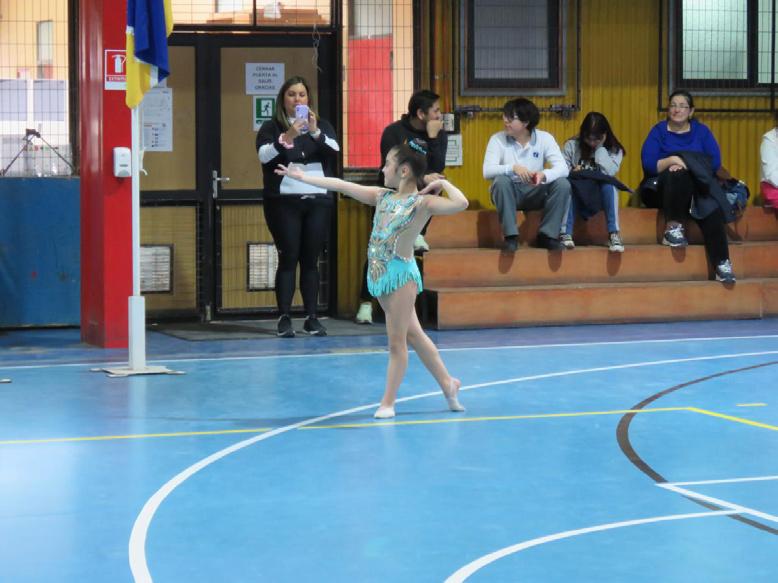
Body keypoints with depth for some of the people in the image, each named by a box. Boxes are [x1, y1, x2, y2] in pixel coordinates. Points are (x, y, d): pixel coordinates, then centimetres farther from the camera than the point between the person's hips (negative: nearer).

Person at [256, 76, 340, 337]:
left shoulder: (322, 126, 11)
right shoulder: (271, 127, 5)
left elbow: (334, 150, -5)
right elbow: (264, 155, -11)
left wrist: (315, 132, -21)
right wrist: (287, 137, -25)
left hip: (317, 200, 2)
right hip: (284, 201, -2)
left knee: (311, 259, 3)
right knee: (288, 258, -6)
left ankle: (312, 317, 5)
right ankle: (284, 318, -6)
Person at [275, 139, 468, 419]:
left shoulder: (422, 203, -11)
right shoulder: (382, 196, 9)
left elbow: (461, 204, -26)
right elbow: (343, 185, 12)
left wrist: (443, 183, -13)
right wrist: (303, 177, 15)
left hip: (401, 275, -7)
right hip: (380, 274, 7)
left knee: (397, 341, -1)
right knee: (412, 334, 14)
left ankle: (388, 402, 5)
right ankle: (447, 383, 26)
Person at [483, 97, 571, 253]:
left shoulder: (545, 138, -8)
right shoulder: (497, 139, -11)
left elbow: (563, 168, -18)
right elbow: (487, 171, -23)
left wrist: (544, 175, -40)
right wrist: (513, 167, -40)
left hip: (536, 193, 1)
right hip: (510, 193, -1)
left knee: (563, 183, -24)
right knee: (501, 180, -34)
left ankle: (547, 235, -12)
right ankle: (511, 236, -25)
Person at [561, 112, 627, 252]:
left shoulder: (614, 150, 1)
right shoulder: (571, 145, 2)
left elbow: (609, 172, -19)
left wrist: (600, 148, -13)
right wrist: (573, 173, -25)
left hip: (600, 196, 0)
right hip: (575, 196, 0)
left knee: (608, 185, -33)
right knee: (567, 183, -33)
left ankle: (614, 234, -34)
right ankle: (565, 234, -39)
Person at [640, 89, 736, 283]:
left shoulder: (701, 131, 10)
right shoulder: (658, 131, 5)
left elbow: (715, 162, -1)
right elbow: (648, 165, -7)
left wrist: (685, 164, -14)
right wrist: (671, 160, -24)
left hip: (697, 186, 2)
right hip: (664, 187, -1)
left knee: (711, 208, -32)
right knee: (677, 176, -37)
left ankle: (722, 263, -37)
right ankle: (673, 227, -34)